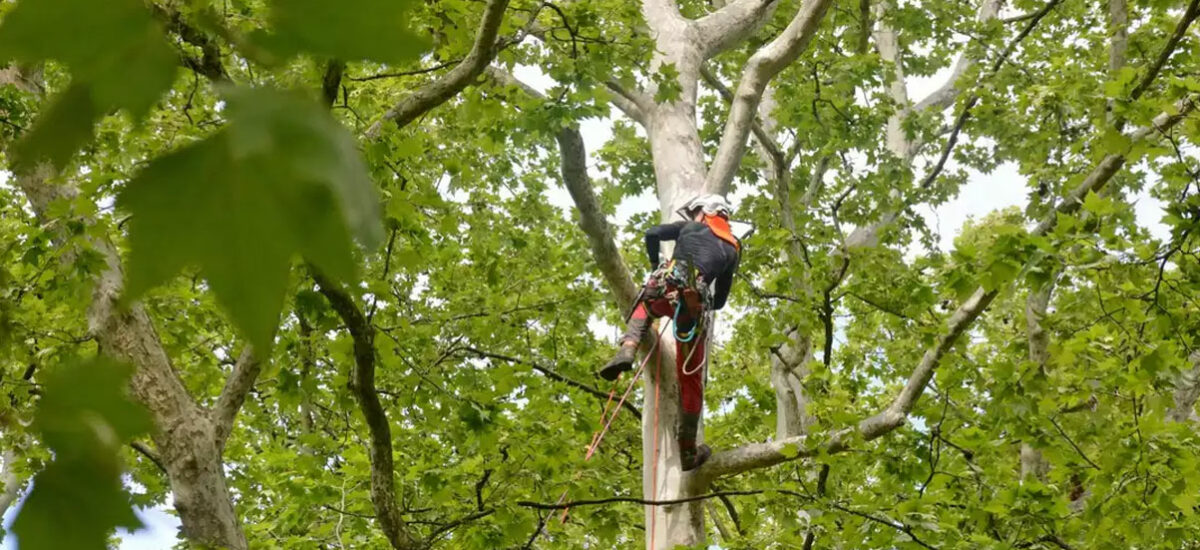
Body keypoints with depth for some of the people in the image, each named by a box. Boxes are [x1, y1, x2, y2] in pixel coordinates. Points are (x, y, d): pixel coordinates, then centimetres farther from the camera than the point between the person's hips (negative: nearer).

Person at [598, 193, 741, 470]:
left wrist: (656, 266, 27)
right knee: (691, 379, 10)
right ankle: (688, 451, 11)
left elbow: (653, 234, 11)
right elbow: (720, 300, 28)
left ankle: (628, 349, 6)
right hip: (693, 304, 1)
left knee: (644, 308, 38)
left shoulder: (689, 227, 23)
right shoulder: (732, 249, 27)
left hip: (664, 289, -1)